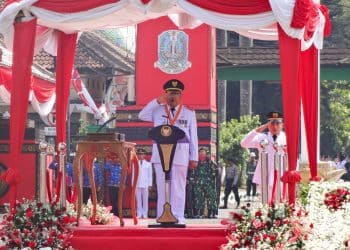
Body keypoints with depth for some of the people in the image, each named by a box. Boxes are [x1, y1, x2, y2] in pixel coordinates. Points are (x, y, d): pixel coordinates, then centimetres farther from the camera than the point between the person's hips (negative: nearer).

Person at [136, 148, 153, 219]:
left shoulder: (148, 164, 6)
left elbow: (150, 175, 6)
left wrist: (150, 185, 0)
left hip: (145, 185, -1)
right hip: (137, 185, 1)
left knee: (145, 199, -2)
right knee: (138, 200, -1)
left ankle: (145, 214, 2)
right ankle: (139, 214, 3)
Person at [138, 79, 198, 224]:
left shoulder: (189, 113, 8)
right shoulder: (157, 110, 11)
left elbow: (193, 137, 6)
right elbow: (142, 116, -2)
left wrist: (194, 158, 1)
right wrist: (157, 102, -7)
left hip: (180, 155, -1)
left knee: (178, 187, 0)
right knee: (162, 186, 2)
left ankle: (178, 217, 2)